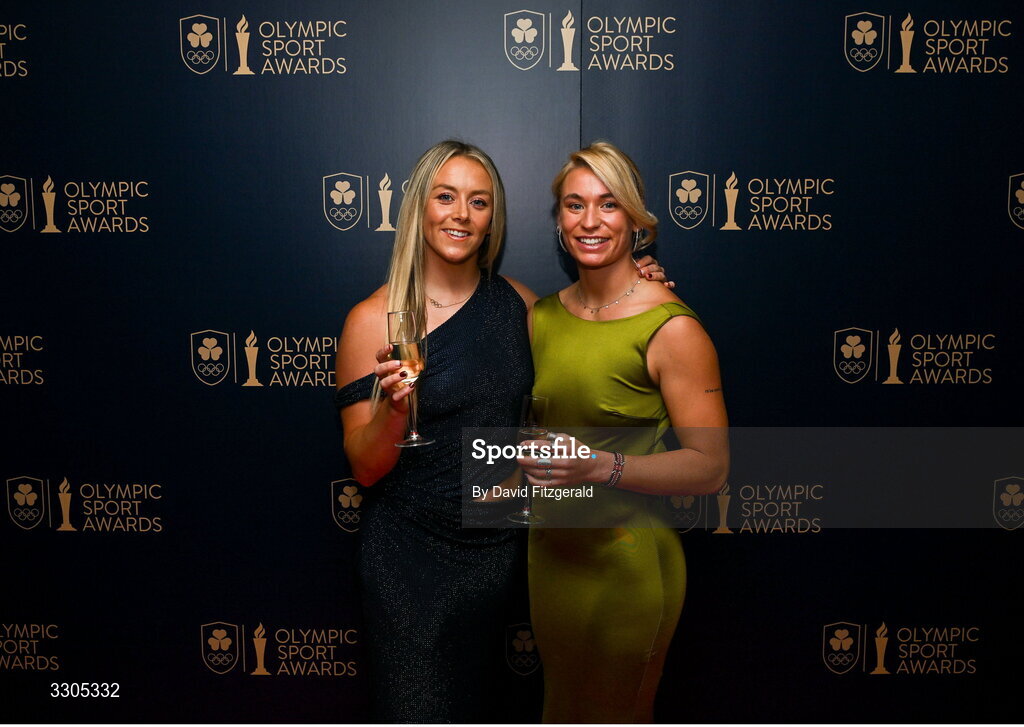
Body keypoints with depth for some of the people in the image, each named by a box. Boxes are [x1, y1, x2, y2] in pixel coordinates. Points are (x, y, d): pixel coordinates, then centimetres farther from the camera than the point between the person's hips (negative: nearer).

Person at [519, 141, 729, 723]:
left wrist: (603, 467, -28)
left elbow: (711, 466, -17)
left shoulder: (671, 327, -16)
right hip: (550, 550, 6)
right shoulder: (545, 314, 4)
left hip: (627, 560, -6)